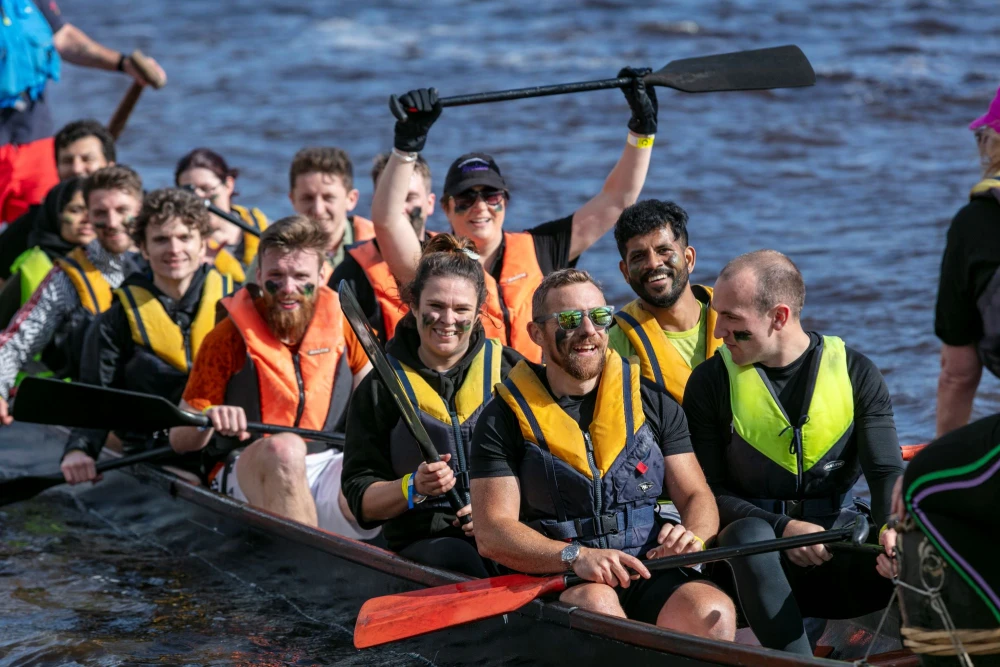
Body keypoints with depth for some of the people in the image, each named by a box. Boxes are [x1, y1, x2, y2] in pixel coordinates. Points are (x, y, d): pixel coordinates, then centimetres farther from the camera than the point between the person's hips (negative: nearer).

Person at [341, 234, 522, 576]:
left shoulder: (508, 369, 11)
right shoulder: (381, 387, 9)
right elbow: (361, 502, 7)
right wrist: (414, 487, -13)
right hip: (424, 541, -1)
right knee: (457, 558, -35)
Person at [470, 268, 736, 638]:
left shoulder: (653, 403, 13)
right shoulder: (504, 419, 4)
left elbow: (696, 496, 13)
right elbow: (491, 534, -4)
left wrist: (691, 535, -13)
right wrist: (576, 556, -22)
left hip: (650, 574, 2)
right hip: (553, 581, -2)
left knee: (712, 614, -30)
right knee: (595, 603, -37)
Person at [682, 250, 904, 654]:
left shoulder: (855, 373, 4)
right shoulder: (711, 382, 1)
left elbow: (886, 472, -4)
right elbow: (706, 491, -3)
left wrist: (891, 527, -27)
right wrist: (782, 528, -20)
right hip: (755, 563, -1)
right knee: (749, 534, -36)